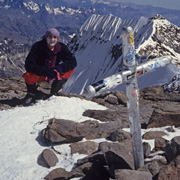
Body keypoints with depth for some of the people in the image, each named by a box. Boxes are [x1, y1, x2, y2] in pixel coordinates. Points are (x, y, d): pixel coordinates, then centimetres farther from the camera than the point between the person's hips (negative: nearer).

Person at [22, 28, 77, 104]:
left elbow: (73, 61, -20)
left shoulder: (62, 48, -14)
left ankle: (54, 93, -3)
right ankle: (32, 93, 2)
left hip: (54, 74, 3)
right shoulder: (37, 46, -21)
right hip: (39, 73, -2)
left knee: (70, 69, -21)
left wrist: (60, 68, -38)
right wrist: (43, 71, -42)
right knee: (29, 76, -36)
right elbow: (28, 64, -28)